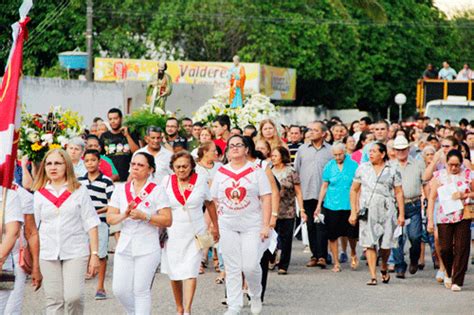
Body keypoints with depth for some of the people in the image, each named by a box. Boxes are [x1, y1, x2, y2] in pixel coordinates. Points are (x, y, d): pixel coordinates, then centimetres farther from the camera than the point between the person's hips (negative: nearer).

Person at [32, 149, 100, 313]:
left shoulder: (79, 191, 5)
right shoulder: (40, 194, 9)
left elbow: (91, 224, 3)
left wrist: (94, 254, -4)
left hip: (76, 252, -2)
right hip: (48, 254, 2)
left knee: (73, 296, -14)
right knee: (53, 300, 0)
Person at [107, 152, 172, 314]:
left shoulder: (157, 191, -3)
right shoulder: (121, 189, 8)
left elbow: (167, 221, -9)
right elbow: (110, 218, 5)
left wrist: (144, 216, -19)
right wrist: (124, 215, -15)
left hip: (147, 250, -4)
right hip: (124, 248, 4)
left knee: (141, 291, -2)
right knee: (119, 289, 1)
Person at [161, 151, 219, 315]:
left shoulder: (200, 180, 0)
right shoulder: (167, 182, 1)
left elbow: (210, 203, 12)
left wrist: (215, 227, 15)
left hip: (195, 233, -2)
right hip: (173, 233, 2)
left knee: (190, 272, -12)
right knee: (174, 273, 6)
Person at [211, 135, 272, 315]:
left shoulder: (256, 171, 1)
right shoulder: (221, 173, 9)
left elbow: (266, 199, -3)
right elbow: (213, 201, 12)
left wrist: (265, 225, -10)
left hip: (252, 226, -2)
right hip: (228, 227, 3)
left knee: (250, 266, -9)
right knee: (232, 268, 3)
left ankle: (256, 296, 18)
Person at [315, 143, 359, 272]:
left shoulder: (353, 165, -1)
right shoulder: (329, 167, 3)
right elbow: (324, 187, 8)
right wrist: (319, 206, 5)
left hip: (349, 205, -1)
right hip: (332, 206, 1)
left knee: (352, 234, 1)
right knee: (333, 235, 2)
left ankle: (353, 254, 33)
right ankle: (336, 263, 13)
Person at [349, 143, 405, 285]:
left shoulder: (392, 171, 5)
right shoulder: (363, 168, 9)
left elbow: (399, 193, 6)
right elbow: (354, 190, 12)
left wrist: (401, 214, -1)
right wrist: (353, 212, 5)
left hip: (386, 210, -1)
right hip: (367, 211, 1)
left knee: (385, 244, 0)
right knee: (369, 244, -7)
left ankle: (384, 268, 28)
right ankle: (373, 276, -5)